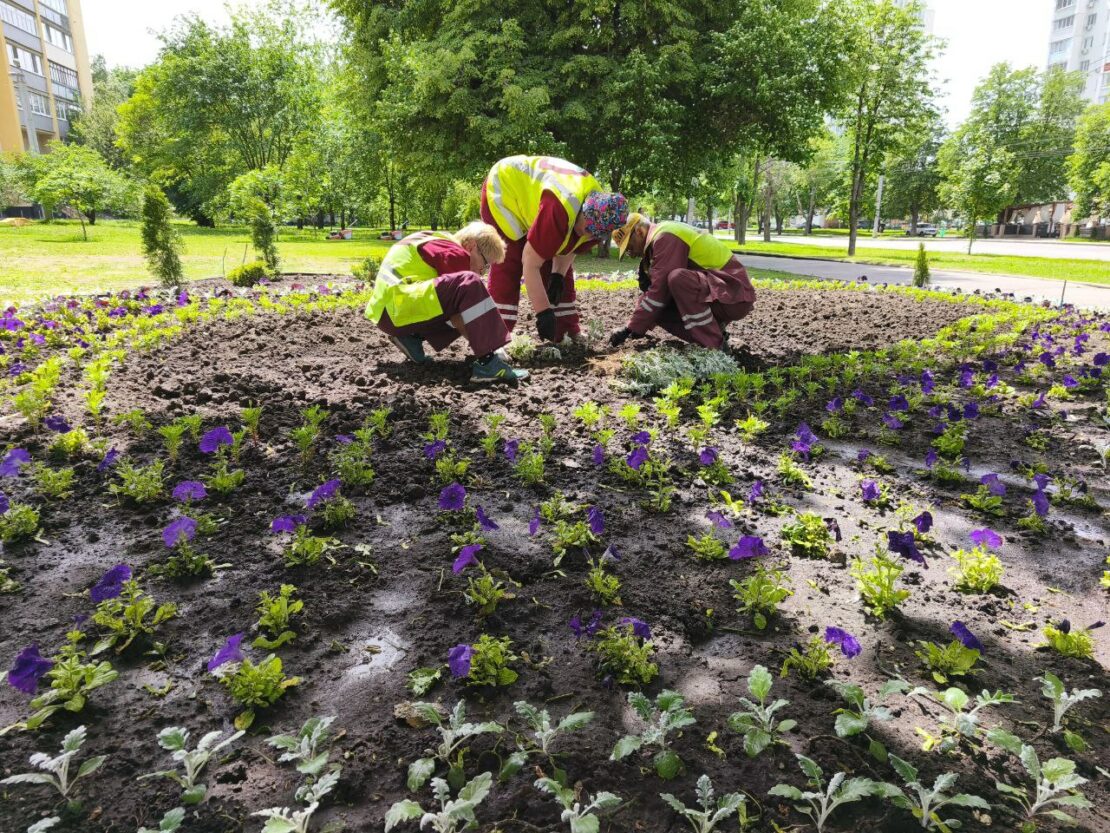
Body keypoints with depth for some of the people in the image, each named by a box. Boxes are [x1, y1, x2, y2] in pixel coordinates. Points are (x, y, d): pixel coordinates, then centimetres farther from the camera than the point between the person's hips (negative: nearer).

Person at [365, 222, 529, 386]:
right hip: (396, 310, -10)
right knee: (470, 284, -25)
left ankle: (412, 338, 6)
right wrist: (487, 346, -4)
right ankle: (487, 363, -29)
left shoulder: (439, 244, 22)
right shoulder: (456, 254, -8)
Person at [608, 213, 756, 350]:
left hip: (734, 295, -9)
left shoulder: (665, 238, -16)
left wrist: (632, 329, -17)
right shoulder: (659, 237, 14)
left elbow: (660, 290, -21)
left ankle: (717, 349, -24)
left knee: (677, 278, -34)